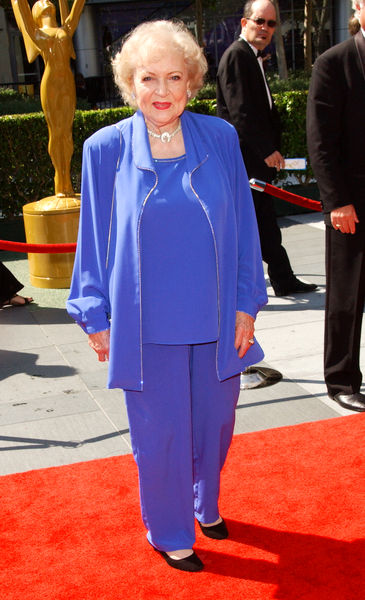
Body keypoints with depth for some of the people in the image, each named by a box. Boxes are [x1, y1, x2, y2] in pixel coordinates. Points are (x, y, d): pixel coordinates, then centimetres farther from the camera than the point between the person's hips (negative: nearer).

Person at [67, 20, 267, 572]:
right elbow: (95, 237, 0)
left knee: (214, 420, 17)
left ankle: (206, 504, 46)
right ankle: (170, 534, 34)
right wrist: (96, 317, 1)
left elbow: (243, 224, 3)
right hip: (147, 324, -2)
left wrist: (246, 303, 1)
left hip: (216, 317, 2)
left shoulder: (220, 138, -2)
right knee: (161, 432, 10)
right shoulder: (107, 149, -6)